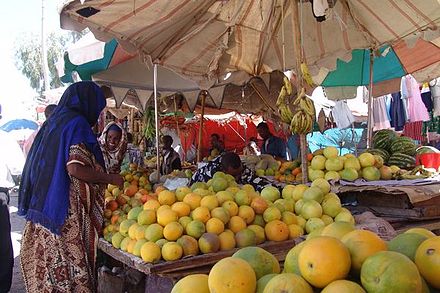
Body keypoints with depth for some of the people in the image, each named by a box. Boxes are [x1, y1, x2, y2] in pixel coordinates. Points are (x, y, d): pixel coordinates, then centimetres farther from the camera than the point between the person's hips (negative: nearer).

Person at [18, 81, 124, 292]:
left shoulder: (52, 122, 16)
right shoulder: (77, 123, -9)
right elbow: (75, 168, -20)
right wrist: (110, 178, -8)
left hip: (42, 208, 9)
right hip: (66, 213, -9)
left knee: (46, 269, 13)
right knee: (71, 267, -2)